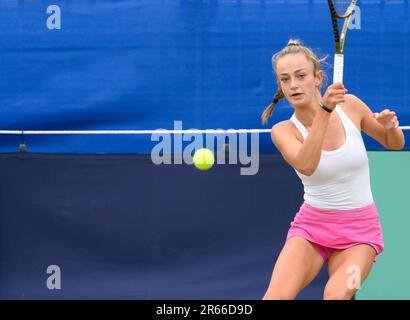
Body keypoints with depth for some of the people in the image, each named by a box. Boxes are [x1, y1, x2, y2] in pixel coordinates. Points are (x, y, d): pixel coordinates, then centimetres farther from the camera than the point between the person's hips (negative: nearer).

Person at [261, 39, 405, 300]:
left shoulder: (350, 106, -4)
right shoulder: (284, 131, -10)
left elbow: (395, 143, 12)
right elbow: (305, 166, -32)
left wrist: (390, 126, -11)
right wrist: (324, 111, -40)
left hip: (360, 230, 0)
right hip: (312, 226, 0)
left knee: (336, 296, -26)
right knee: (276, 297, -22)